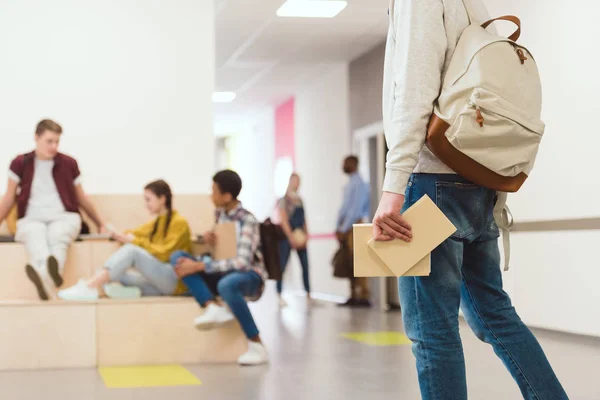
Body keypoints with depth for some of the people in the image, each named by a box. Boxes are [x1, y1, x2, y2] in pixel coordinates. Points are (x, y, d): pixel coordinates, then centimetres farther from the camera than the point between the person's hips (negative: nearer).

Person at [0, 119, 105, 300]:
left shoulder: (68, 163, 10)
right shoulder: (20, 163, 8)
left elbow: (81, 198, 21)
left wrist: (100, 223, 27)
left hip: (64, 217, 1)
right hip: (32, 219, -1)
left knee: (57, 235, -37)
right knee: (35, 236, -39)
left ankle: (54, 270, -70)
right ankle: (45, 280, -71)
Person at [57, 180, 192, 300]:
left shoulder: (179, 222, -2)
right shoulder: (158, 222, 22)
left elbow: (163, 253, -9)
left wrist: (135, 241, -9)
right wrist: (122, 236, -6)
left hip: (175, 280, -8)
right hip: (157, 281, 8)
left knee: (131, 250, -27)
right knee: (108, 276, -10)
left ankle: (89, 288, -37)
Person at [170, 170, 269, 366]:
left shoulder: (248, 221, -19)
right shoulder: (220, 213, 4)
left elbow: (242, 263, -30)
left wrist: (199, 266, -32)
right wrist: (210, 240, -4)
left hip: (250, 276, -7)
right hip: (224, 273, 7)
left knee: (226, 284, -43)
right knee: (178, 257, -12)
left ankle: (257, 346, -31)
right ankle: (214, 308, -28)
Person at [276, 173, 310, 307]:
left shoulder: (299, 199, 14)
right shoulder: (284, 199, -5)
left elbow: (303, 219, 16)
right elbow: (283, 219, -11)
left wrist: (306, 235, 4)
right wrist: (291, 237, -16)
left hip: (300, 237, 7)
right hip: (287, 236, -7)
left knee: (305, 265, 4)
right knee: (282, 265, -5)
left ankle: (308, 295, 8)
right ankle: (279, 295, -1)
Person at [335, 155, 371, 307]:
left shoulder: (358, 184, -11)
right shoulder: (350, 184, 18)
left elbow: (355, 208, -17)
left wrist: (344, 229, -17)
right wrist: (339, 228, 15)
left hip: (354, 226, -9)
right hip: (346, 227, 9)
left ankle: (365, 297, -10)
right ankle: (354, 296, 13)